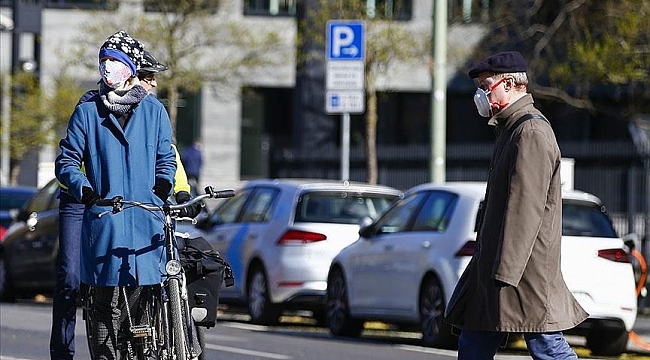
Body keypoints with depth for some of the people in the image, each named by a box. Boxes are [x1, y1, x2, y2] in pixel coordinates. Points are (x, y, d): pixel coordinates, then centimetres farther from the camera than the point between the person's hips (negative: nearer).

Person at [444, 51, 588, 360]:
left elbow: (525, 208, -22)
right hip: (493, 264, 10)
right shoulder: (512, 128, 18)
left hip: (526, 267, -10)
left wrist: (506, 273, -24)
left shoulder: (532, 132, -16)